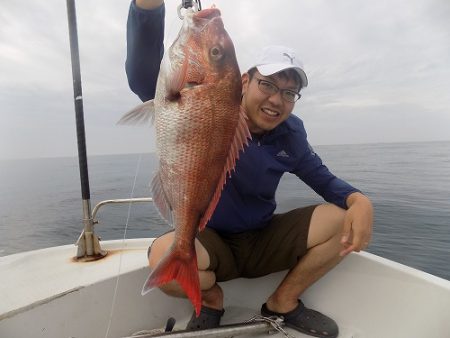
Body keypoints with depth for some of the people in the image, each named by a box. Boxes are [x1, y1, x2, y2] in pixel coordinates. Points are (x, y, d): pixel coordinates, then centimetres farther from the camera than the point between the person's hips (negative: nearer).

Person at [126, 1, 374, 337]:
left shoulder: (290, 133, -2)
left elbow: (324, 179, 4)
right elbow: (145, 79, -26)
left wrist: (360, 200, -18)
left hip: (266, 240, 4)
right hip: (210, 242, -3)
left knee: (346, 220, -13)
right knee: (164, 257, -36)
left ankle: (283, 301, 6)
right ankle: (211, 298, 2)